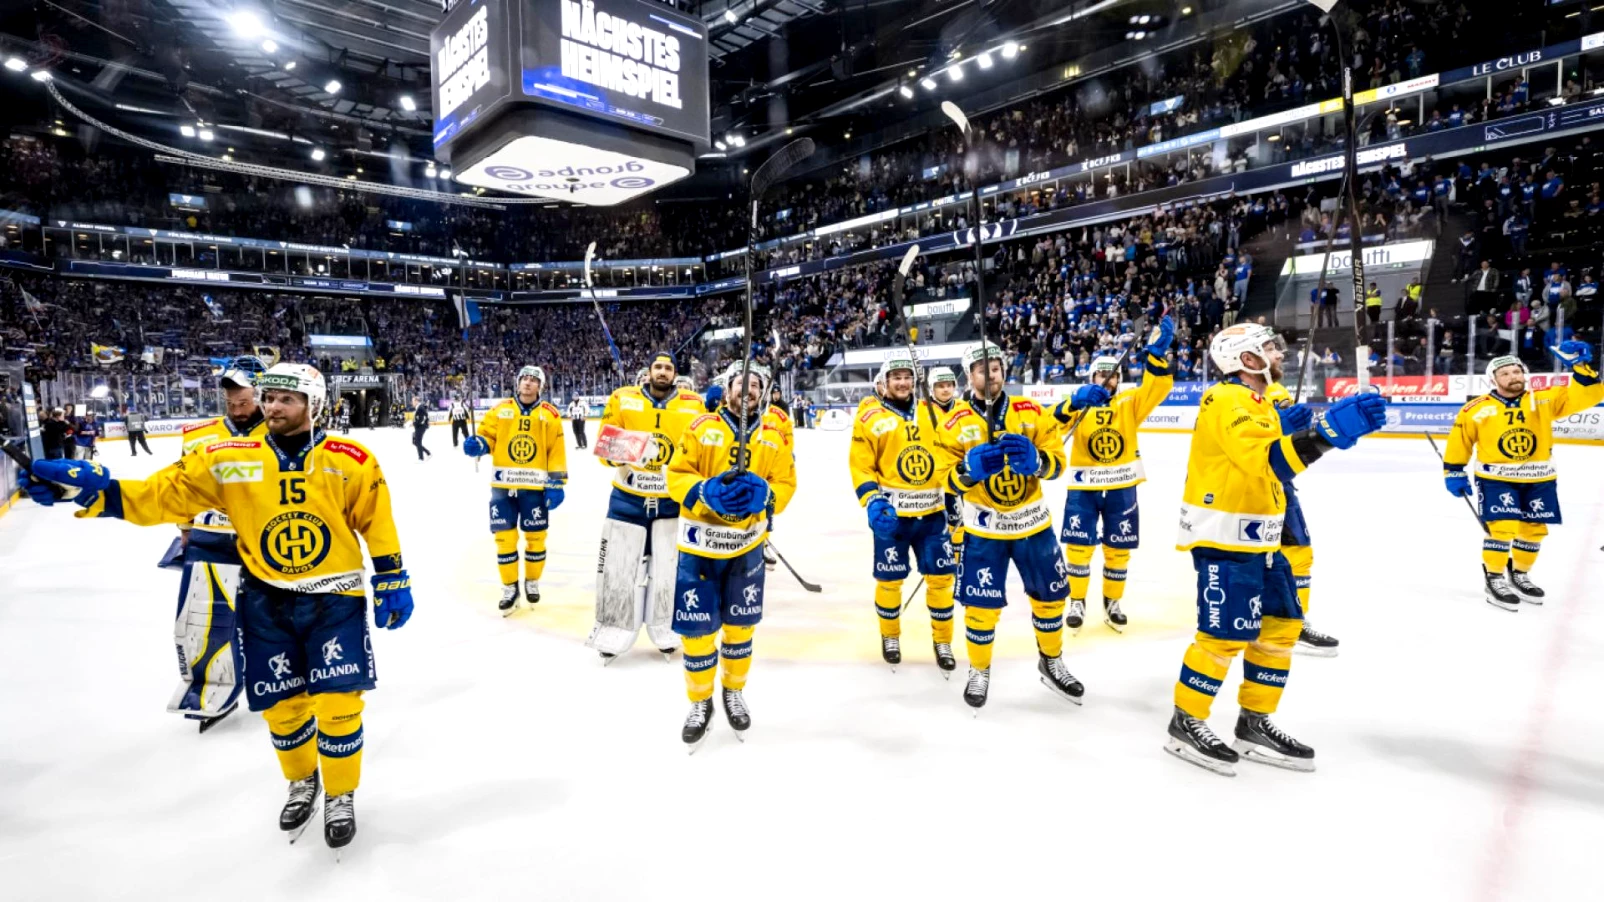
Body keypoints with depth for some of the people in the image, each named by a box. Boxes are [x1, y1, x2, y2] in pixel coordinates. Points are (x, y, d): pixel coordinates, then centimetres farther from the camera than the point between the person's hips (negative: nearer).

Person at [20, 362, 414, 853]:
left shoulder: (351, 461, -8)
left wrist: (392, 581, -2)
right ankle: (302, 783, 39)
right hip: (265, 600, 3)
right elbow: (165, 493, -4)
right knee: (281, 706, 11)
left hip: (333, 596, -2)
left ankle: (341, 796, 21)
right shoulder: (230, 460, -3)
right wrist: (94, 488, -20)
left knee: (338, 704, -4)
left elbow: (377, 523, -2)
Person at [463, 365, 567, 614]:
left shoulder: (550, 414, 2)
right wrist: (477, 444, -15)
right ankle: (510, 588, 18)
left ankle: (532, 582, 27)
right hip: (503, 486, 1)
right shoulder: (500, 410, 6)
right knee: (504, 537, 3)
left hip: (535, 485, -1)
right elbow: (487, 436, 9)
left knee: (536, 536, 6)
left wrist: (556, 482, -6)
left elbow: (557, 451, -1)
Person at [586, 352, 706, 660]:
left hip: (673, 500, 1)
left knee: (669, 565, 10)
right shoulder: (622, 399, -4)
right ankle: (614, 629, 24)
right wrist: (616, 454, -22)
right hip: (627, 497, 0)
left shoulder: (693, 404, -3)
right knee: (618, 564, 6)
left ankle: (664, 627, 29)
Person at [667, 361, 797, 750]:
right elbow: (677, 476, -7)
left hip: (746, 544, 2)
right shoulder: (701, 426, -5)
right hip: (699, 542, -2)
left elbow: (785, 484, -1)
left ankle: (734, 693, 38)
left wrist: (762, 495, -23)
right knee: (697, 627, 2)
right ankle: (700, 703, 25)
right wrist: (708, 492, -25)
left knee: (741, 624, 14)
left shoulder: (776, 434, 2)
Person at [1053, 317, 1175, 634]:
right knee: (1079, 547, -1)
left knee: (1119, 549, 9)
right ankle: (1076, 601, 16)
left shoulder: (1130, 402, 2)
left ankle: (1112, 602, 27)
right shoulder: (1078, 404, -1)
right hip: (1083, 488, -1)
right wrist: (1072, 404, -35)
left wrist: (1156, 352, -26)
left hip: (1121, 488, 2)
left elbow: (1159, 386, -13)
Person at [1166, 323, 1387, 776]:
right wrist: (1326, 431, -41)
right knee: (1226, 635, -6)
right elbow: (1268, 462, -32)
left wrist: (1286, 430, 7)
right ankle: (1186, 724, 9)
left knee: (1281, 626, 14)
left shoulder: (1256, 402, 15)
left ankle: (1254, 724, 25)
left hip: (1257, 538, 10)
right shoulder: (1228, 402, -18)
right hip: (1223, 539, -10)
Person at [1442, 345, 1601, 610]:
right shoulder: (1476, 410, -9)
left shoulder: (1544, 401, -2)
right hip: (1495, 477, -4)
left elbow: (1585, 396, -8)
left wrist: (1581, 367, -21)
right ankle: (1494, 579, 3)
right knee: (1502, 528, -13)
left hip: (1538, 479, 4)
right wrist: (1454, 471, -1)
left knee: (1534, 530, 12)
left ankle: (1519, 575, 33)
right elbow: (1460, 440, -1)